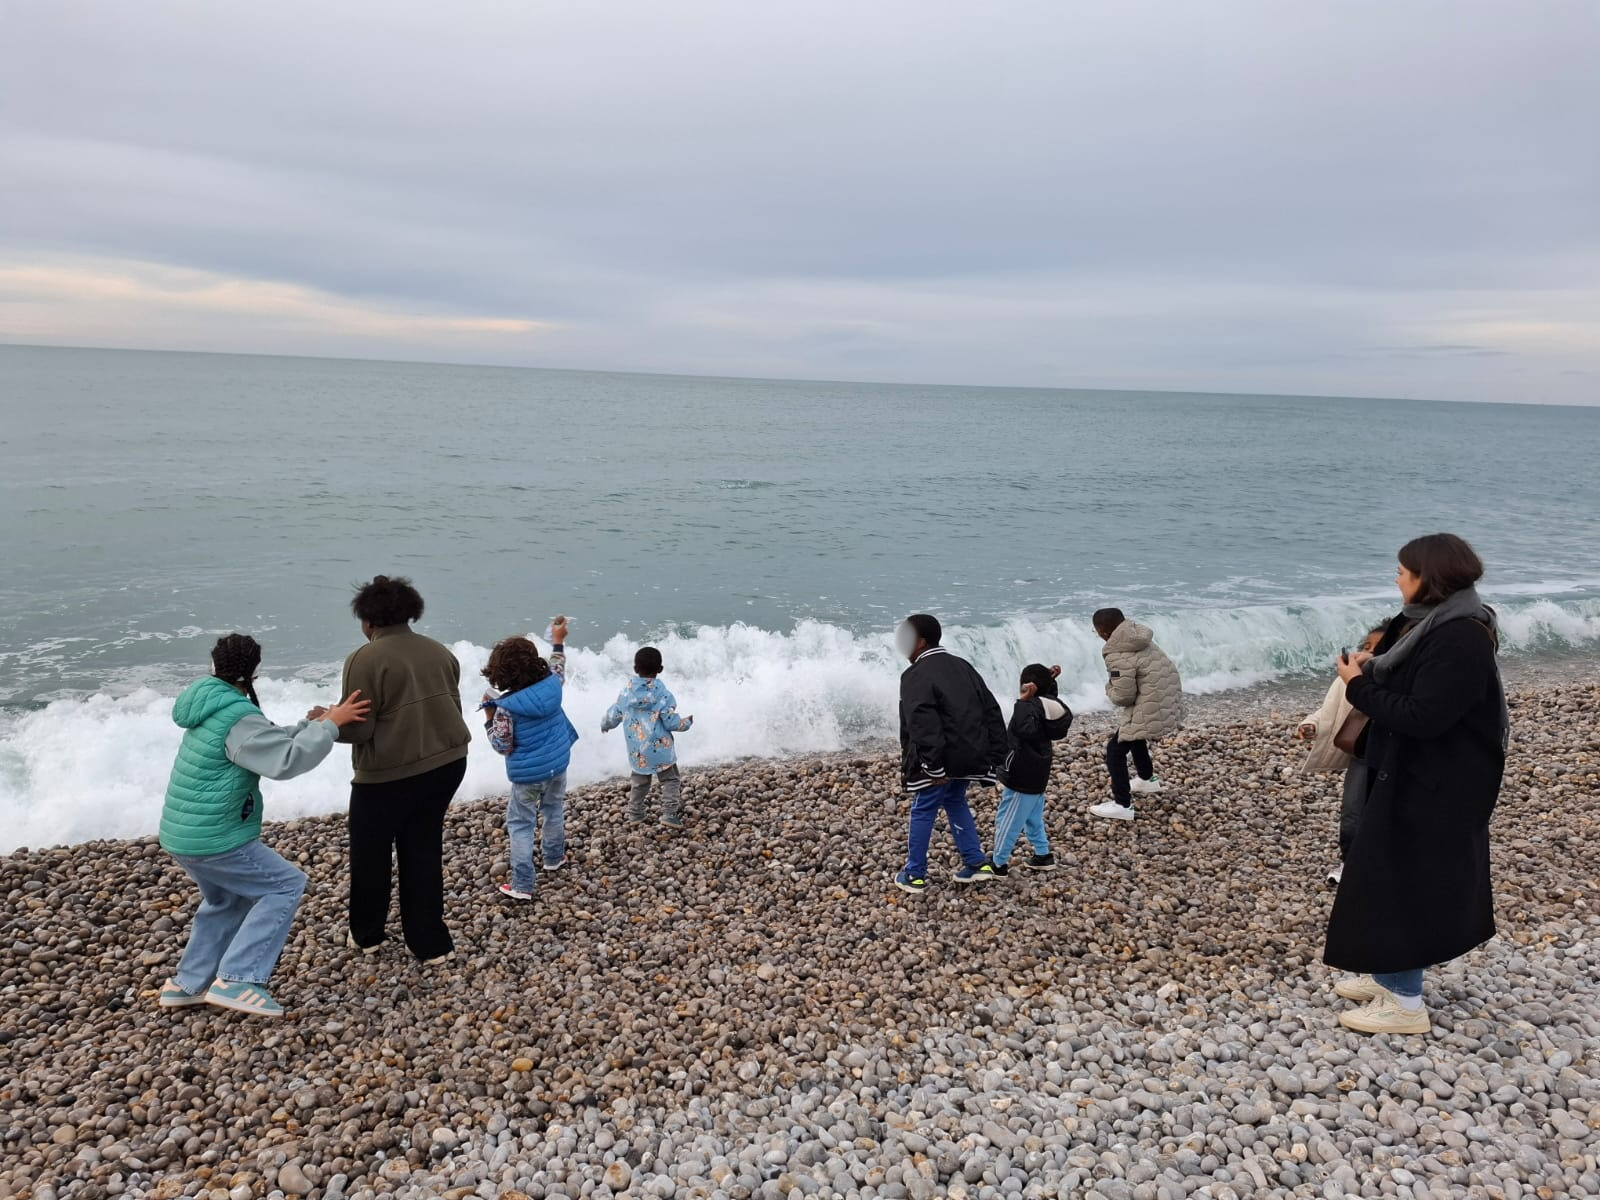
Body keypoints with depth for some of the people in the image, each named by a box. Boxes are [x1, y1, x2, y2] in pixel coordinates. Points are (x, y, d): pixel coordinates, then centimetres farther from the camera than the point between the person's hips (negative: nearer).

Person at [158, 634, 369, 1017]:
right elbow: (286, 761, -26)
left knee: (227, 899, 28)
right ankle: (236, 980, -6)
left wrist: (309, 725, 6)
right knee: (286, 885, -1)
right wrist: (329, 725, -20)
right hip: (214, 838, -10)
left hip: (182, 833, 10)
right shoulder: (236, 716, -21)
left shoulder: (213, 708, 9)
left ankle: (188, 983, 30)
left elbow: (268, 742, 16)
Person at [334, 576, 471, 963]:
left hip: (388, 774, -6)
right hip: (447, 763, 6)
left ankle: (366, 935, 34)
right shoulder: (439, 652, 5)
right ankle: (431, 943, 19)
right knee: (423, 850, 16)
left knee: (371, 852, 17)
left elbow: (358, 728, -15)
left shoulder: (365, 660, -15)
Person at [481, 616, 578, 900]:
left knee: (520, 825, 7)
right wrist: (558, 639, 23)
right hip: (558, 765, 5)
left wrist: (490, 715, -8)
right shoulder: (551, 686, -13)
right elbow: (558, 668, 11)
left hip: (527, 774, -5)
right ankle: (554, 858, 47)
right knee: (554, 811, 27)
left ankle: (522, 885, 8)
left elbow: (502, 746, -16)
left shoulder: (505, 707, -24)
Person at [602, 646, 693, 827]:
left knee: (639, 783, 22)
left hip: (636, 751, 4)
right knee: (671, 780, 5)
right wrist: (687, 722, 7)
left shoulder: (626, 692, -1)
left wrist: (604, 725, 32)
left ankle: (634, 814, 28)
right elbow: (671, 722, -13)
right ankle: (670, 814, -8)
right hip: (660, 748, -4)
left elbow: (613, 716, 9)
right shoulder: (662, 694, -13)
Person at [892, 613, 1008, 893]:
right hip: (969, 755, 7)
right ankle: (977, 863, 21)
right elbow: (991, 710, 11)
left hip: (939, 760, -7)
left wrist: (933, 767, -23)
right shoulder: (962, 666, 12)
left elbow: (923, 724, -24)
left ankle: (915, 876, 16)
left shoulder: (916, 675, -14)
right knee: (955, 802, 24)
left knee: (922, 812, 7)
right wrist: (994, 754, 12)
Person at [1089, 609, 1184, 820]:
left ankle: (1122, 805, 3)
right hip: (1169, 701, 10)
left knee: (1115, 750, 0)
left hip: (1151, 711, -10)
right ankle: (1147, 779, 52)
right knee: (1134, 735, 33)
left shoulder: (1118, 656, -22)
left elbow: (1123, 696, -19)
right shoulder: (1140, 638, 5)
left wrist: (1109, 688, 1)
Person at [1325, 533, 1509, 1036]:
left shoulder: (1461, 639, -24)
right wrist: (1372, 669, -3)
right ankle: (1390, 975, 32)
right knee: (1391, 876, 18)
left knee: (1402, 882, -1)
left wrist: (1360, 686, -19)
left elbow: (1423, 717, -28)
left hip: (1435, 787, -10)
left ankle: (1405, 1002, 10)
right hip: (1409, 774, 10)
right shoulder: (1432, 622, 7)